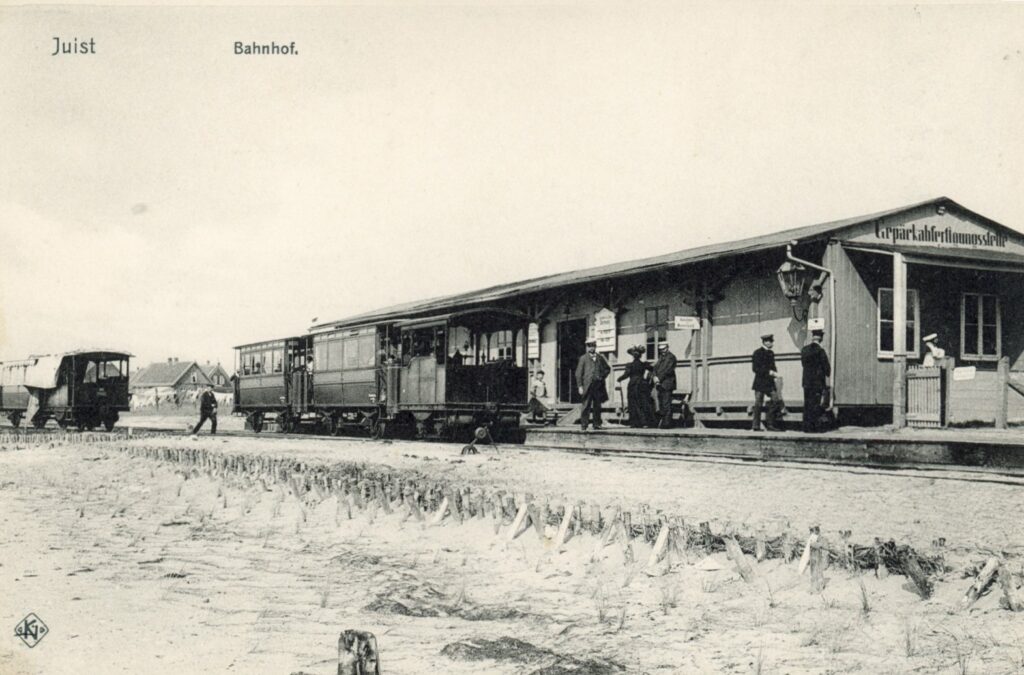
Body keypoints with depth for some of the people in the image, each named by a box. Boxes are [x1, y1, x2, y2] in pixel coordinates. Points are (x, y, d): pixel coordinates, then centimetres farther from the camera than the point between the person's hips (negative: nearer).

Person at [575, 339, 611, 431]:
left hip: (598, 385, 3)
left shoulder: (600, 358, 14)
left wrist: (602, 376, 5)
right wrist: (580, 386, -5)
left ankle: (596, 424, 9)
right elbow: (578, 373, 3)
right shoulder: (583, 358, 6)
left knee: (597, 406, 4)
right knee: (586, 406, -7)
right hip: (588, 385, -3)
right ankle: (584, 424, -5)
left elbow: (607, 369, 23)